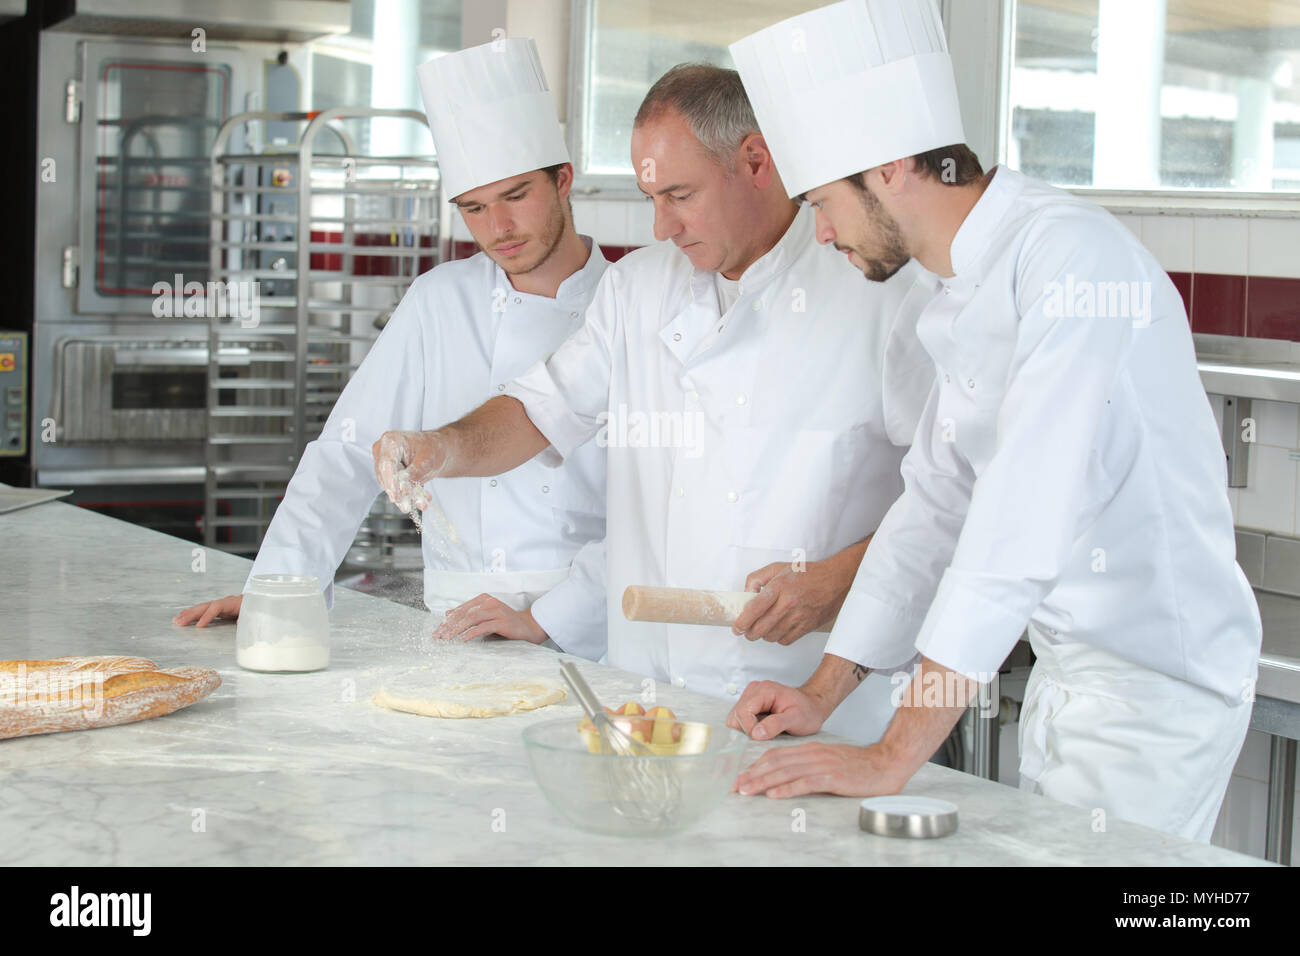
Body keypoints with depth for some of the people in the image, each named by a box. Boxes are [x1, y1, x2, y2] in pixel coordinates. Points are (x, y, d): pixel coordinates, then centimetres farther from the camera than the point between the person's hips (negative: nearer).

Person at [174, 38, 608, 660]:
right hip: (456, 638, 3)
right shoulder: (439, 302, 12)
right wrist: (277, 589, 3)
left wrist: (543, 619, -12)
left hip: (588, 636, -3)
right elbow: (350, 453, 13)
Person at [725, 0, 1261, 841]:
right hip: (1070, 678, 9)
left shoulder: (1073, 258, -22)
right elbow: (937, 502, 16)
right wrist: (825, 693, 10)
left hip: (1156, 685, -9)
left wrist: (893, 758, -28)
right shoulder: (967, 297, 9)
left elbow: (1021, 528, -28)